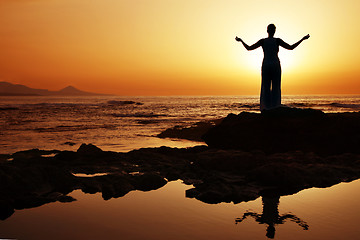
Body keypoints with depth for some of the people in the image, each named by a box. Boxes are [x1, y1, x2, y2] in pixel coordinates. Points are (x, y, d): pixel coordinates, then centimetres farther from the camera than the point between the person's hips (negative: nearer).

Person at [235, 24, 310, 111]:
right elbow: (291, 47, -4)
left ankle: (266, 111, -3)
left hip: (265, 66, 2)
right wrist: (303, 39, 5)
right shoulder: (277, 40, -3)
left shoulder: (262, 41, 2)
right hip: (276, 66, -2)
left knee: (266, 89, 3)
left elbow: (248, 48, 4)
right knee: (276, 89, 0)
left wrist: (240, 40, 20)